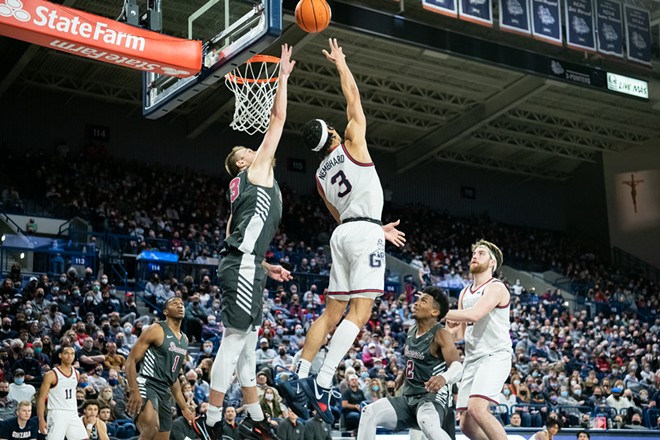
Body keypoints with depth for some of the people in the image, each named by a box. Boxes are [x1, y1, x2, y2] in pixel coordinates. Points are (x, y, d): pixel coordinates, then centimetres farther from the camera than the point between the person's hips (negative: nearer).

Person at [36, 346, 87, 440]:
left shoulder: (76, 373, 10)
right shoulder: (51, 375, -8)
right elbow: (41, 398, -8)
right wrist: (41, 420, -16)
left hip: (73, 414, 6)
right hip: (57, 414, -6)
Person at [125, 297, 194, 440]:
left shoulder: (184, 339, 18)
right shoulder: (156, 330, -5)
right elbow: (131, 361, -10)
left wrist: (184, 407, 23)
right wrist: (134, 392, -23)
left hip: (165, 392, 9)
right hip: (146, 385, -8)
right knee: (151, 428, -35)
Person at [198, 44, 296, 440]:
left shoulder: (244, 187, 26)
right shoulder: (257, 170, 3)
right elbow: (278, 117, 0)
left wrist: (267, 267, 23)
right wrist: (283, 75, 7)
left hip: (246, 267, 10)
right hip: (243, 267, -10)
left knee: (247, 344, 11)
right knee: (234, 340, -11)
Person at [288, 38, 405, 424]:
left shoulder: (321, 175, 18)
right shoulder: (352, 144, 0)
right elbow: (353, 98, 6)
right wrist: (340, 61, 20)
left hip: (343, 233, 7)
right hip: (365, 232, -7)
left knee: (333, 312, 11)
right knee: (360, 310, -12)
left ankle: (300, 379, 3)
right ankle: (323, 384, -22)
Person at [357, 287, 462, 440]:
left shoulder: (441, 334, -12)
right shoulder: (412, 331, 12)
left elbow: (457, 367, -27)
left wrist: (444, 377, -48)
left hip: (433, 397, -8)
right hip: (409, 397, 8)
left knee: (427, 423, -40)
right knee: (369, 412, -12)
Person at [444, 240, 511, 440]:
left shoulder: (496, 287, -6)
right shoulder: (464, 293, 18)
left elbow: (474, 314, -24)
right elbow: (459, 333, 23)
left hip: (495, 356, -8)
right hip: (472, 359, 8)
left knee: (477, 408, -28)